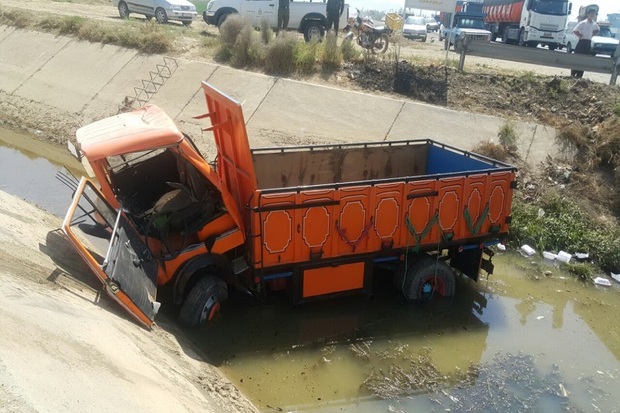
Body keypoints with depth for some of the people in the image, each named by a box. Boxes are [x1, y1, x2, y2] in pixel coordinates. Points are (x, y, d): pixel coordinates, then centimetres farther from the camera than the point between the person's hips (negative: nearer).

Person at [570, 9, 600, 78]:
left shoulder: (594, 24, 8)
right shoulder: (583, 23, -9)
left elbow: (598, 30, 26)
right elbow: (574, 31, -12)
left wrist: (592, 34, 11)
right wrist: (580, 35, -11)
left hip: (588, 42, 5)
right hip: (582, 41, -5)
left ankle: (579, 75, 10)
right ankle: (573, 74, 1)